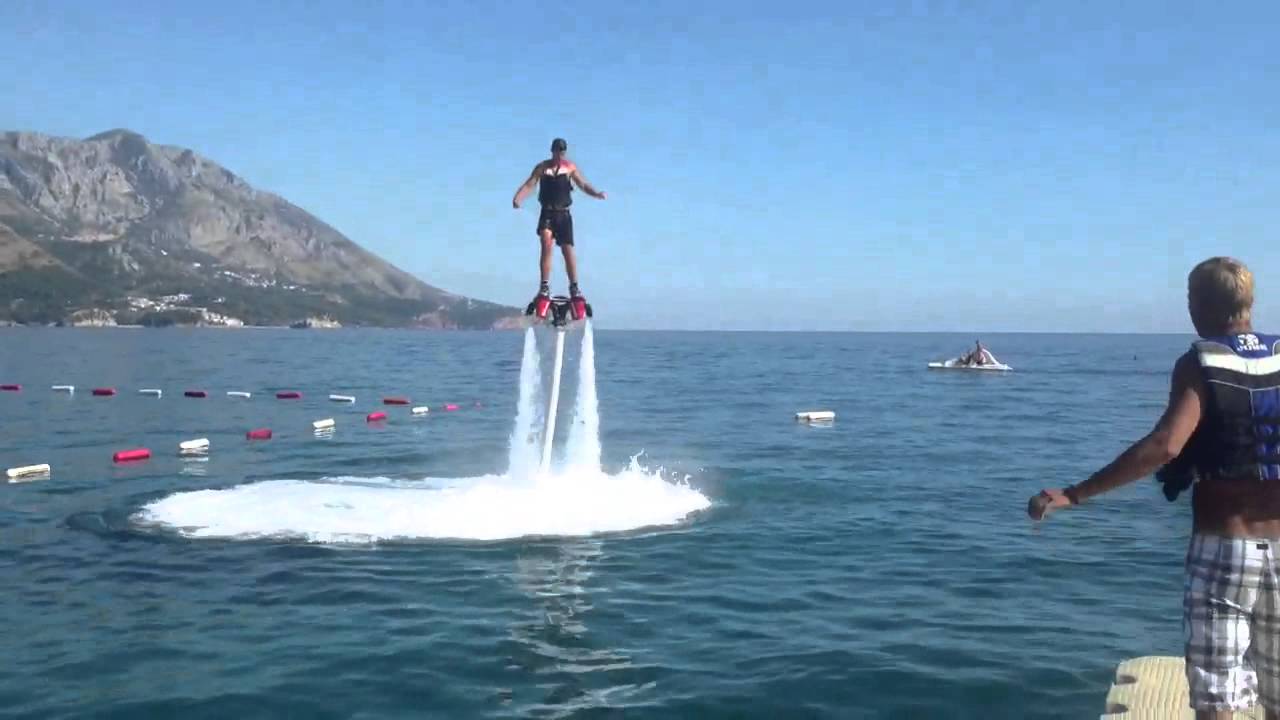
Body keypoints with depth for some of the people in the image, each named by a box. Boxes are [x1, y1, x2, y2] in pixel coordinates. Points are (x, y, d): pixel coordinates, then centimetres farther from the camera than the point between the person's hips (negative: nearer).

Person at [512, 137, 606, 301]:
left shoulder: (570, 167, 3)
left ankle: (574, 287, 8)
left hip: (563, 214, 1)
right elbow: (529, 184, -8)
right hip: (547, 213, -1)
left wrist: (596, 193, -21)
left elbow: (583, 184, -1)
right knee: (546, 244, -19)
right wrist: (517, 198, -27)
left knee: (568, 250, -2)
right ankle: (545, 285, -17)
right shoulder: (542, 167, 1)